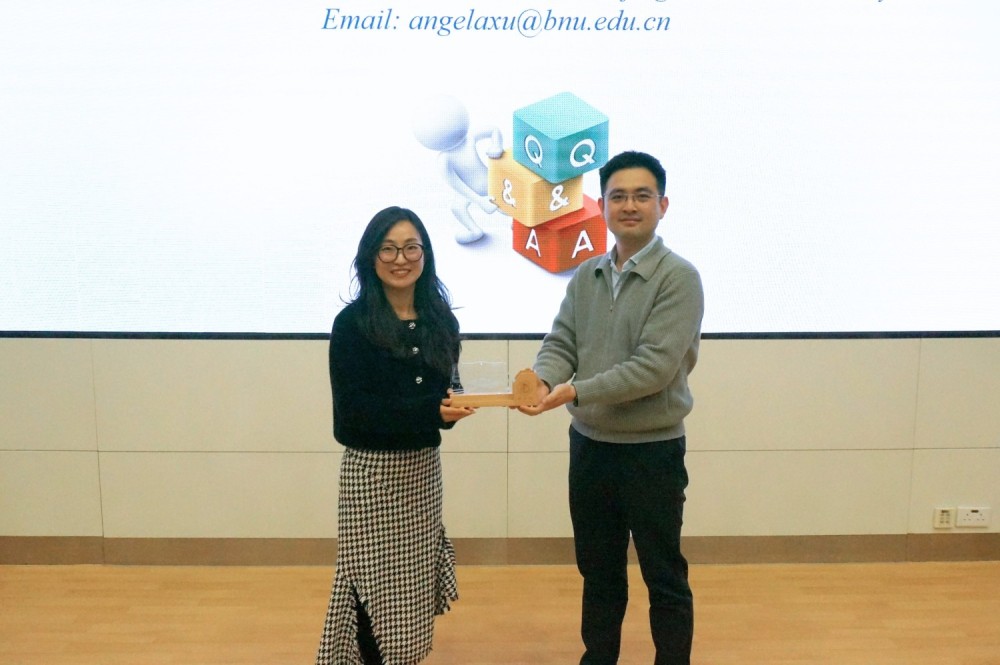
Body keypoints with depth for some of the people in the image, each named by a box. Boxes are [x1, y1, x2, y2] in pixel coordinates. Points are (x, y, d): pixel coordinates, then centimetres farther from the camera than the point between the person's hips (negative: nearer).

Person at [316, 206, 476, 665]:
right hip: (371, 470, -5)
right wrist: (430, 410, -23)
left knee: (413, 586, 13)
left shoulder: (441, 320, 6)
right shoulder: (353, 323, -10)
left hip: (424, 467, 5)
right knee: (376, 588, 1)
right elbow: (352, 410, -15)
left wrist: (453, 406, -12)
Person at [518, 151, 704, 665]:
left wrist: (576, 392, -26)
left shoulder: (678, 278, -13)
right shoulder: (585, 277, 6)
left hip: (652, 451, -6)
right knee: (597, 569, 20)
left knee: (663, 577, 9)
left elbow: (655, 366, -22)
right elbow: (560, 344, 0)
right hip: (589, 445, 6)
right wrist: (541, 381, -23)